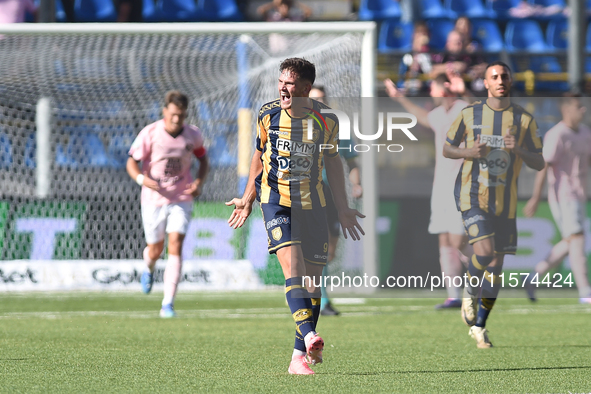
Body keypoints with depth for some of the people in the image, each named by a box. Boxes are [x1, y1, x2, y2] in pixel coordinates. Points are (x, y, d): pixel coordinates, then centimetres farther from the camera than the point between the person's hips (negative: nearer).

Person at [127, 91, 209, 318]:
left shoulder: (193, 135, -5)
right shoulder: (150, 133, -14)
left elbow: (203, 158, 13)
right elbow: (132, 162, -9)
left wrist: (199, 182, -5)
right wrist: (142, 179, -30)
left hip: (181, 200, 1)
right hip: (154, 200, -1)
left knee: (175, 247, -15)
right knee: (155, 250, 10)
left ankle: (168, 304, -16)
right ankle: (149, 269, 50)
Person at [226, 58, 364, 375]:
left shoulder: (326, 119, -2)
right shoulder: (268, 114, -2)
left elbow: (332, 162, 12)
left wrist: (342, 209, 12)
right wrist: (248, 200, 17)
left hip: (312, 205, 2)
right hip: (276, 201, -2)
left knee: (311, 282, 1)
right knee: (292, 266, -23)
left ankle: (299, 357, 9)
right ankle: (309, 336, -38)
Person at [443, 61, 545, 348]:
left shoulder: (523, 119, 3)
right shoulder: (470, 114, 1)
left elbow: (539, 163, 3)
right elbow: (447, 149, 10)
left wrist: (518, 149, -17)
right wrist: (469, 152, -11)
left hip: (505, 202, 2)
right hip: (473, 195, -2)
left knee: (496, 265, 4)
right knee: (484, 251, -23)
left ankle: (479, 326, 19)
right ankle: (470, 292, 8)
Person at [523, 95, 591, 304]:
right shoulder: (556, 135, -13)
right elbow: (544, 167, -16)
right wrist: (535, 198, -19)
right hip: (562, 195, -9)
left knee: (569, 244, 11)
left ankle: (533, 278, 22)